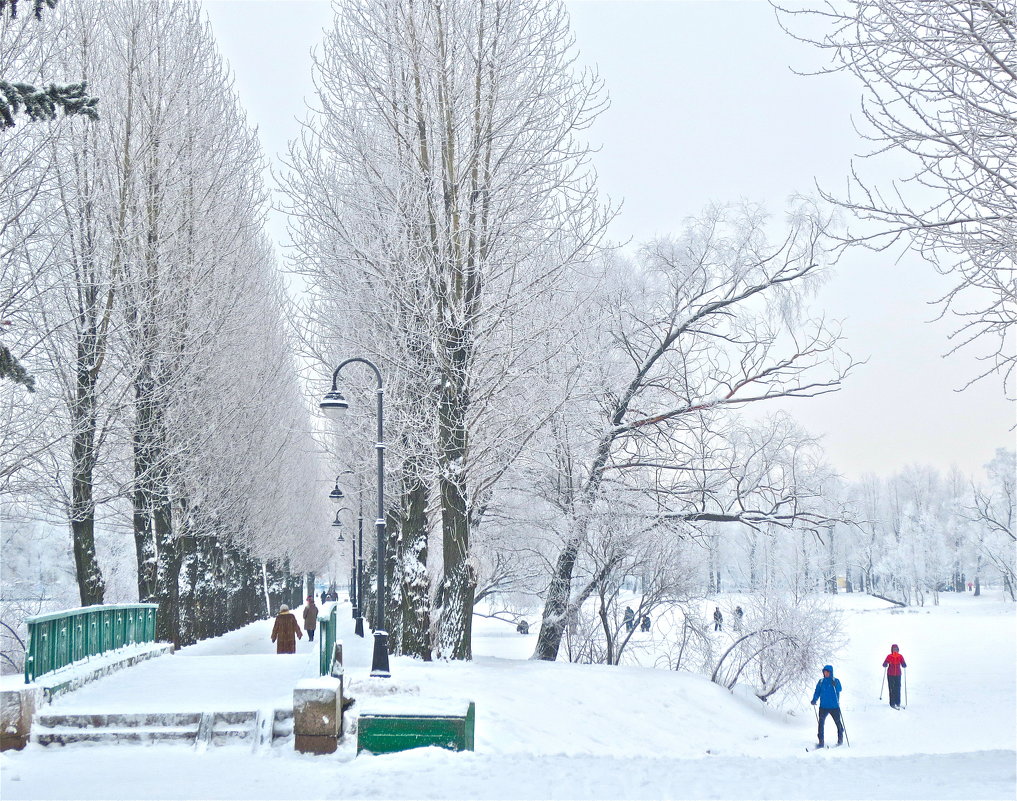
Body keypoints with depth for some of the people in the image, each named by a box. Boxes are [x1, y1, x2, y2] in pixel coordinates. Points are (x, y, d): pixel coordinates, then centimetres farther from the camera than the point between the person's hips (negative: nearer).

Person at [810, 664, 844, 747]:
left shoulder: (836, 681, 2)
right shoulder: (821, 682, 9)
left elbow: (839, 689, -14)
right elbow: (817, 692, 8)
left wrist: (835, 684, -33)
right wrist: (814, 700, -8)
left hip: (834, 706, -2)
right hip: (823, 706, 2)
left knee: (838, 723, 4)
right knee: (821, 723, -11)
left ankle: (840, 740, 23)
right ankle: (821, 741, -9)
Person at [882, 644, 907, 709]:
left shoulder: (900, 656, 2)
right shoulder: (889, 656, -1)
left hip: (898, 675, 0)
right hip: (890, 675, 0)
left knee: (898, 689, -2)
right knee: (891, 689, -2)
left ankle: (898, 703, 1)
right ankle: (892, 703, 0)